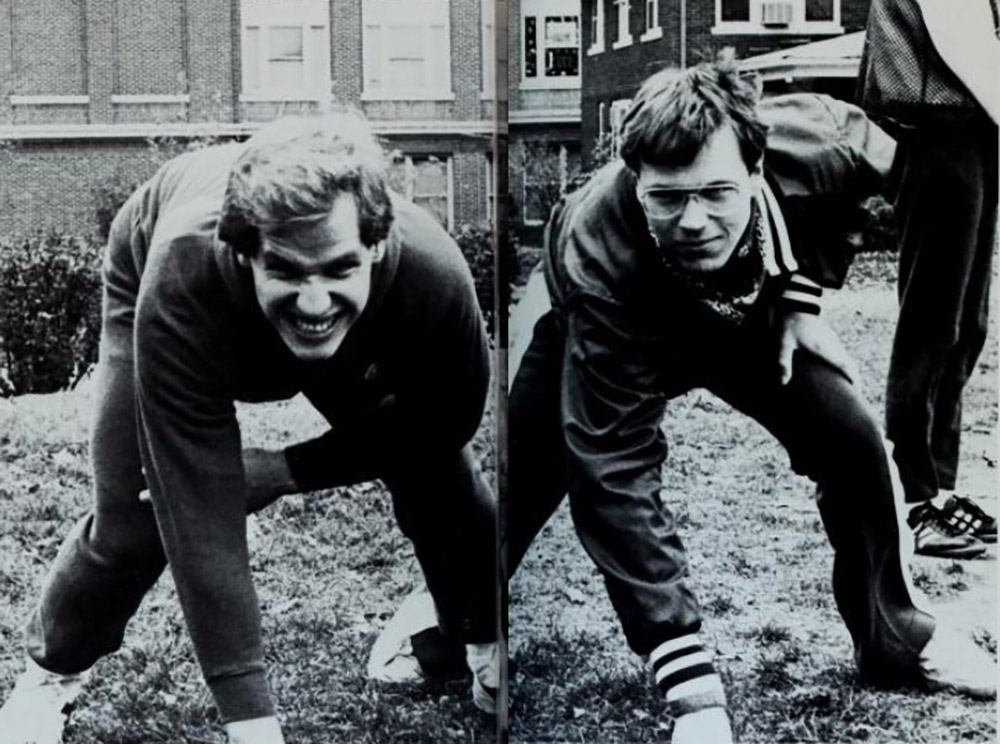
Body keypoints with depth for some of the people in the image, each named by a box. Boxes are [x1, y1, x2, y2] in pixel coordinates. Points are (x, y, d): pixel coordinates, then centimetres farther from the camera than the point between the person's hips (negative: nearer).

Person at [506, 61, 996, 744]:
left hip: (752, 311, 3)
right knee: (526, 476, -14)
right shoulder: (600, 258, -44)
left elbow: (873, 161, -8)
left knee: (853, 441, -12)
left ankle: (896, 638, 13)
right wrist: (690, 679, -46)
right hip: (617, 331, -2)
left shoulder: (814, 146, -37)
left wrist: (805, 289, -14)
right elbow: (618, 474, -43)